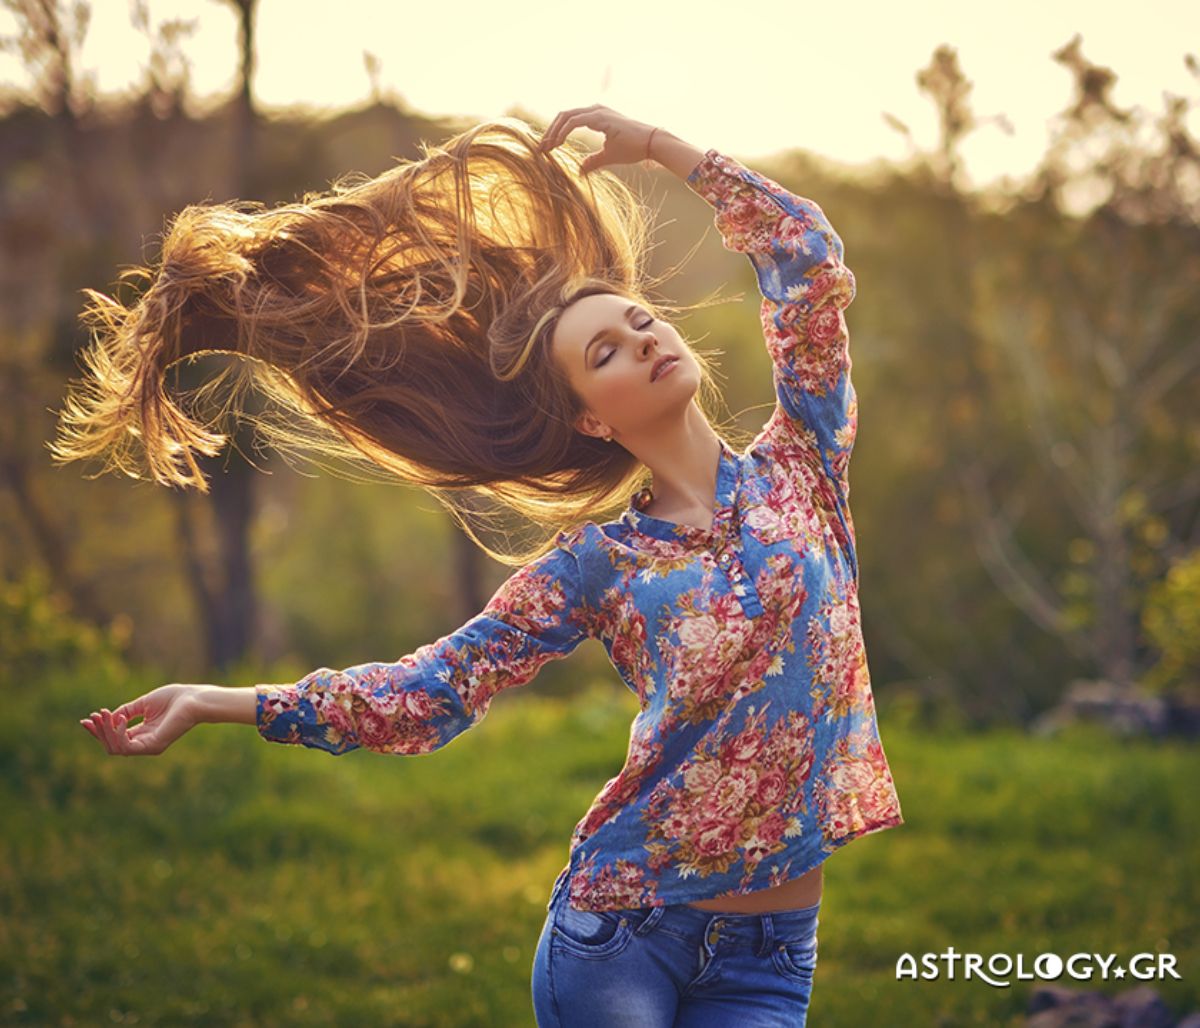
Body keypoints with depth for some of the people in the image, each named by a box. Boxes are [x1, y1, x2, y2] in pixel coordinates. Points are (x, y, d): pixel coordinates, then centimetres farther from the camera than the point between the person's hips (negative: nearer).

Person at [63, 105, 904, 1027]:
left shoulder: (798, 472, 5)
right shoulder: (600, 565, 2)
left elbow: (810, 258, 2)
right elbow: (433, 693, -1)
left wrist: (654, 143, 8)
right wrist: (218, 703, -6)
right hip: (618, 937, -1)